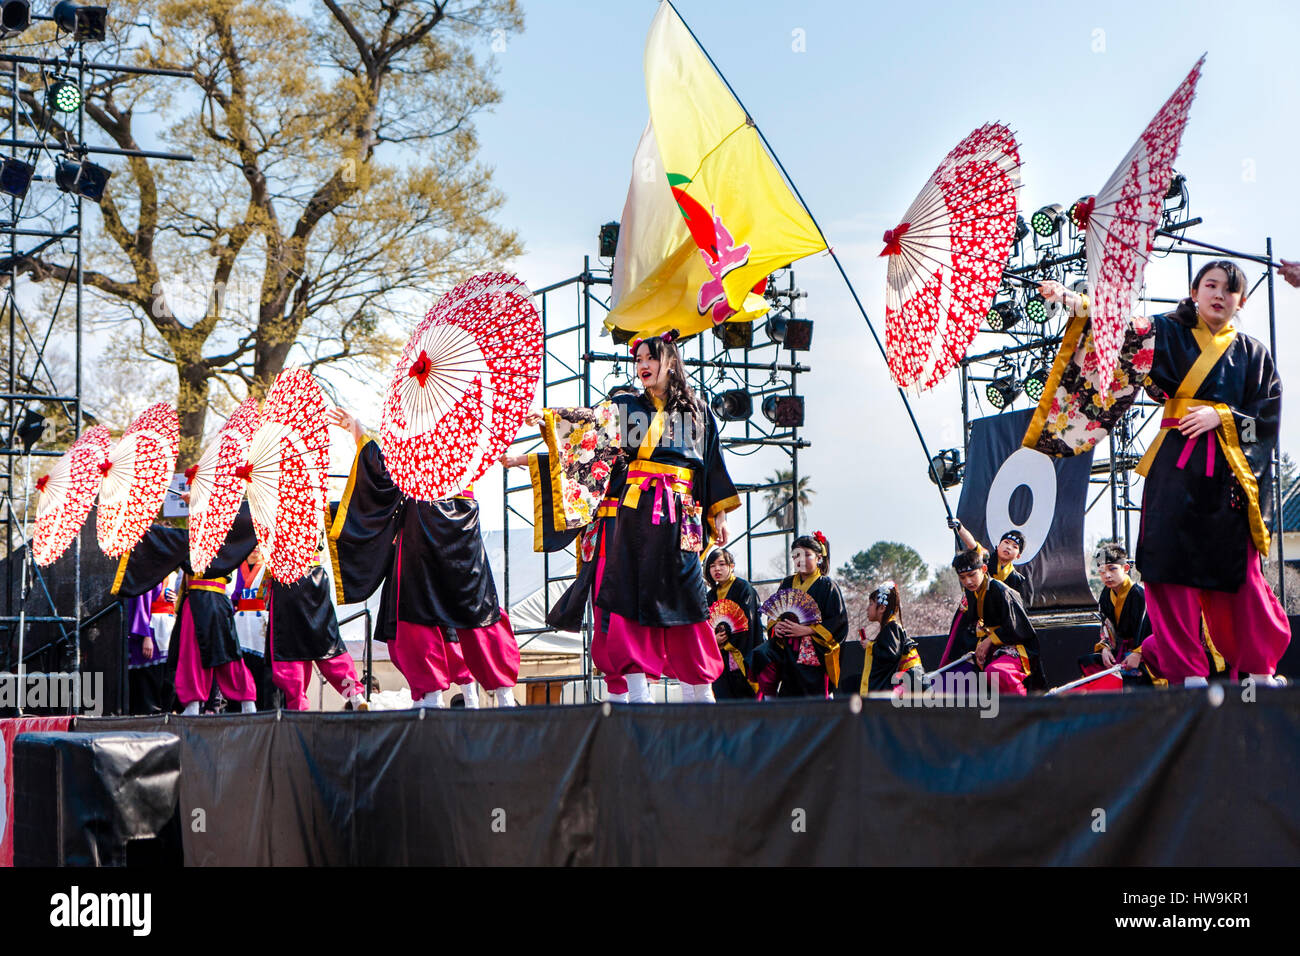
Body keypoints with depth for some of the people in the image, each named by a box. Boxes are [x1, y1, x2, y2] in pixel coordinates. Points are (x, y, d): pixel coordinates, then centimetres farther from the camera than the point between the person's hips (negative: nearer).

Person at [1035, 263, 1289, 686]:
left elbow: (1268, 412, 6)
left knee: (1236, 570, 0)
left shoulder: (1252, 354, 14)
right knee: (1172, 561, -8)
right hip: (1176, 465, -1)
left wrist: (1220, 416, -9)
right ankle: (1189, 671, -4)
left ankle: (1260, 669, 14)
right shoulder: (1169, 333, 10)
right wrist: (1070, 300, -18)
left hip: (1229, 470, 1)